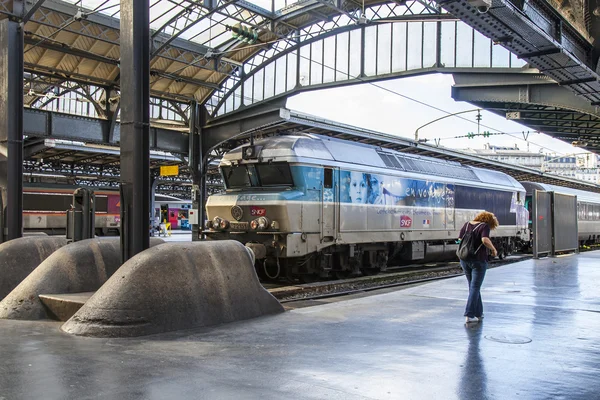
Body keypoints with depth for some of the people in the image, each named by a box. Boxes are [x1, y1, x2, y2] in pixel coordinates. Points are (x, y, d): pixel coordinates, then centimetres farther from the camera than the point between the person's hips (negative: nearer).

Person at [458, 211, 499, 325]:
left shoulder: (467, 225, 9)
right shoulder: (484, 226, -8)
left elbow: (460, 240, 10)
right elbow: (485, 240, -24)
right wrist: (493, 249, -10)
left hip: (464, 259, 6)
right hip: (479, 260, -6)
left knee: (473, 286, 17)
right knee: (475, 287, -1)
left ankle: (478, 313, 23)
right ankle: (469, 316, -6)